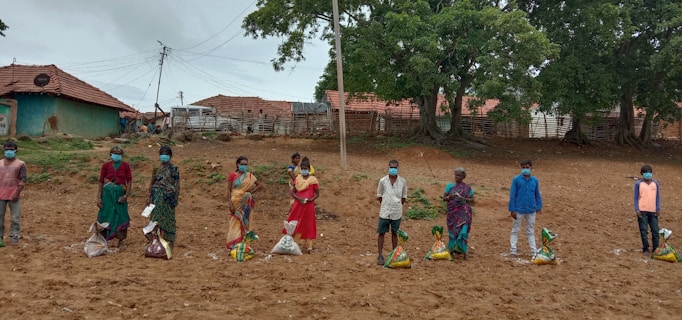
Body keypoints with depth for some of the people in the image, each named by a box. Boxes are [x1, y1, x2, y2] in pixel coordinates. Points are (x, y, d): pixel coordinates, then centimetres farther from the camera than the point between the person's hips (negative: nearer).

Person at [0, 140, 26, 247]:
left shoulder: (20, 164, 0)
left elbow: (23, 180, -4)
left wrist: (17, 193, -13)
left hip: (14, 195, -3)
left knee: (15, 218, 0)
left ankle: (14, 238, 8)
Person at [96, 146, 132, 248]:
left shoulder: (125, 166, -1)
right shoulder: (106, 165, -1)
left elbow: (129, 181, -2)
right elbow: (101, 182, 1)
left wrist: (126, 195, -12)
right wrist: (99, 198, -3)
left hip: (120, 194, 0)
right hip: (108, 194, 0)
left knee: (121, 217, 5)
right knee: (105, 216, 6)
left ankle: (120, 241, 17)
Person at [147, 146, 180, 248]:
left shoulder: (174, 169, -4)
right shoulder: (156, 168, 8)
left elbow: (177, 185, -5)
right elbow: (152, 183, 13)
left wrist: (176, 199, -9)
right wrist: (149, 196, 8)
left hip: (168, 196, -4)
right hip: (157, 197, 4)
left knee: (168, 218, 2)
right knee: (157, 217, 6)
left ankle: (171, 241, 13)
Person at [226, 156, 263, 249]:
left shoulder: (249, 175, 6)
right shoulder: (232, 175, -1)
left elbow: (260, 185, 9)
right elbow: (229, 190, -3)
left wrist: (251, 192, -4)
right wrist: (230, 204, -11)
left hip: (245, 203, 2)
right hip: (236, 202, -2)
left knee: (244, 222, 4)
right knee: (235, 223, -3)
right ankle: (233, 244, -1)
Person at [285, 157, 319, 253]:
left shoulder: (313, 180, -2)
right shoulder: (297, 179, 7)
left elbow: (317, 194, 0)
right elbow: (292, 192, 5)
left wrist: (311, 199, -18)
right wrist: (299, 198, -13)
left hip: (309, 205, -2)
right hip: (298, 204, 2)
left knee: (309, 225, 2)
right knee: (295, 224, 4)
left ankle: (309, 247, 6)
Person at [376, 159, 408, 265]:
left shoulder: (403, 181, -3)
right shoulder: (383, 181, -6)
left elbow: (404, 197, 9)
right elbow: (379, 196, 5)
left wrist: (397, 206, 7)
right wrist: (386, 205, 6)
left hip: (397, 213, 1)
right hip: (384, 212, -1)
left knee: (394, 233, 12)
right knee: (381, 233, 2)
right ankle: (380, 255, 10)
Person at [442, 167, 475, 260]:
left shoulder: (467, 187, 6)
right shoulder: (450, 186, 7)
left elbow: (472, 200, 4)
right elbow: (444, 198, 5)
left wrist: (463, 199, -13)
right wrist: (450, 197, -16)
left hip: (464, 213, -1)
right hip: (452, 212, 1)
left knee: (463, 231, -10)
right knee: (453, 231, 3)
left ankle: (464, 252, -4)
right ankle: (452, 250, 14)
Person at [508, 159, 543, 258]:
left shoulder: (535, 180, 2)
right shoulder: (516, 179, -6)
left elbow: (537, 195, 10)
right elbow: (512, 195, -5)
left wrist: (539, 207, 1)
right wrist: (512, 209, -8)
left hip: (531, 210, 2)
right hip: (519, 210, -2)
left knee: (530, 231, 13)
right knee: (515, 230, 6)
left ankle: (533, 251, 17)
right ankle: (513, 251, 12)